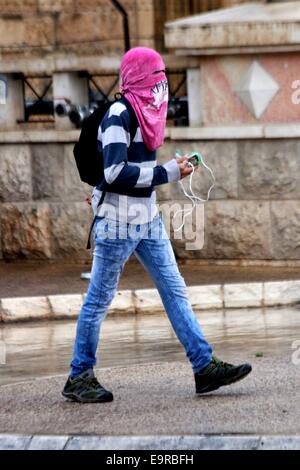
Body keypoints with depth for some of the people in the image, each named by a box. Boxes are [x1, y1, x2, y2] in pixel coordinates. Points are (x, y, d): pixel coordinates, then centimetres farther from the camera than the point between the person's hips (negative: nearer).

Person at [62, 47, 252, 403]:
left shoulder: (145, 111, 11)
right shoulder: (119, 115, -17)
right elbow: (114, 171, -25)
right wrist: (169, 173, -22)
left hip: (148, 219, 9)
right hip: (118, 220, -9)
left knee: (174, 290, 4)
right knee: (99, 299, 1)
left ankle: (204, 367, 4)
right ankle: (79, 377, 11)